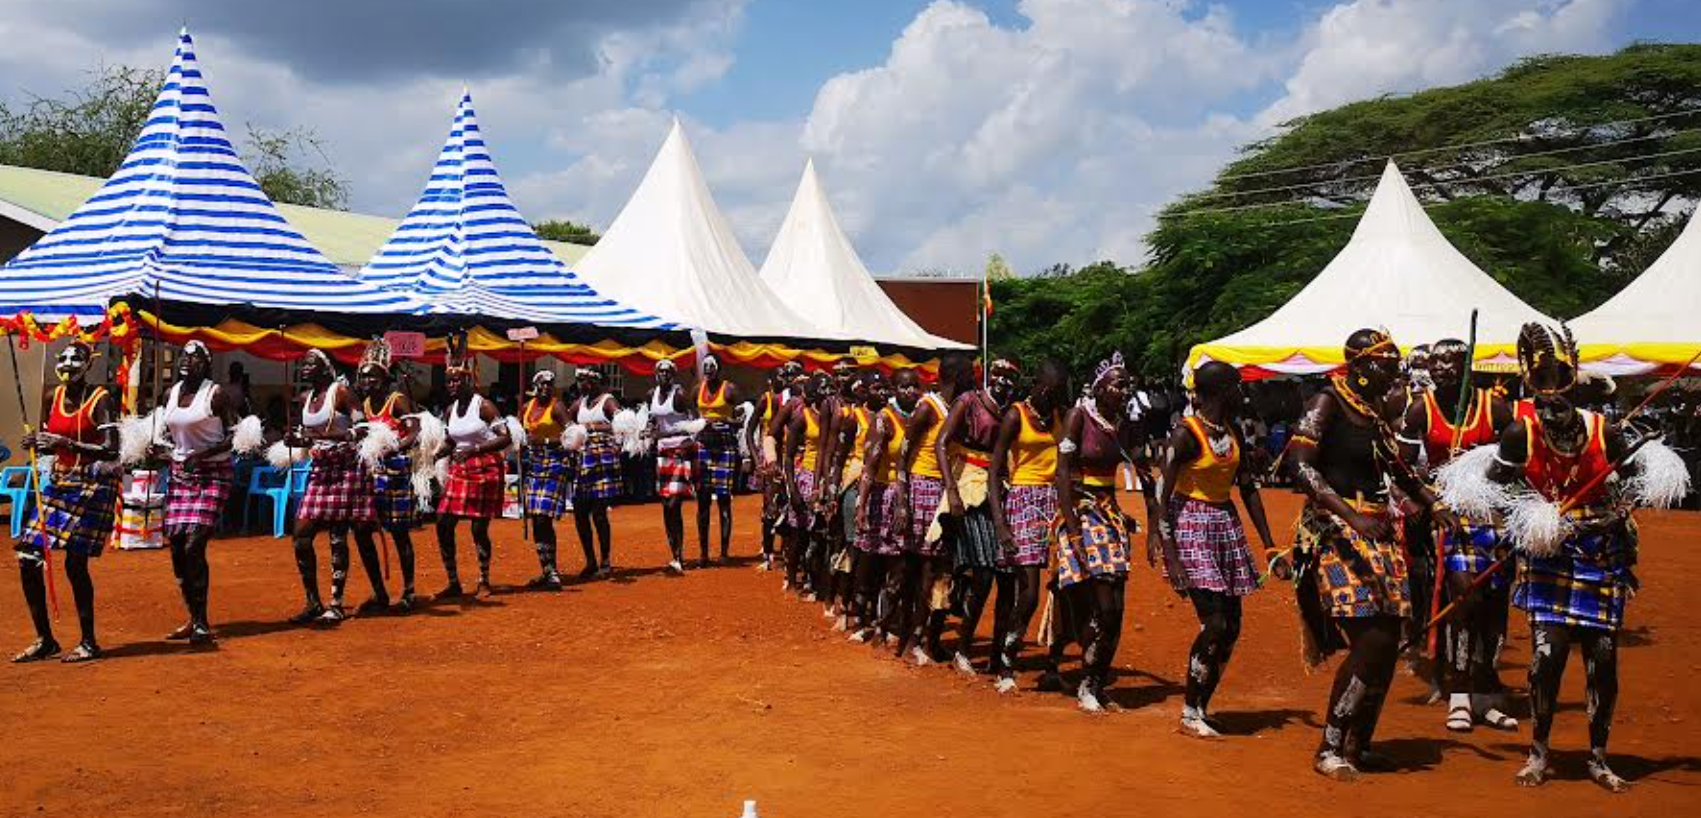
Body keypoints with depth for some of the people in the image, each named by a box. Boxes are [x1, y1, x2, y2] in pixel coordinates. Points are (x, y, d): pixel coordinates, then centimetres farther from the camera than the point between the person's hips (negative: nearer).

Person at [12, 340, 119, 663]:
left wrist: (67, 443, -26)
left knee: (75, 563, -5)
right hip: (59, 481, 7)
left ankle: (89, 643, 10)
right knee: (27, 558, 2)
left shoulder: (100, 399, -11)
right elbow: (50, 445, 19)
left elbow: (111, 451, -19)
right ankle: (45, 639, 16)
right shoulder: (52, 398, 7)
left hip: (93, 485, -7)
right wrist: (34, 443, -2)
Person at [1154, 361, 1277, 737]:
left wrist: (1269, 543, 10)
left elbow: (1249, 487, 14)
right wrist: (1170, 557, -24)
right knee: (1214, 624, -14)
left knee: (1232, 628, 5)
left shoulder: (1233, 432, 7)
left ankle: (1202, 706, 17)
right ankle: (1189, 714, 0)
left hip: (1227, 526, 8)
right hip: (1192, 525, -8)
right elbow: (1162, 497, -18)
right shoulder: (1186, 434, -15)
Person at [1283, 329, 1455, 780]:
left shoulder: (1377, 409, 16)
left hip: (1377, 531, 8)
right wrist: (1350, 515, -26)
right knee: (1369, 640, -14)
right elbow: (1300, 465, -18)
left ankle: (1358, 744, 17)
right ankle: (1329, 748, -3)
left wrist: (1436, 505, 11)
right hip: (1335, 529, -8)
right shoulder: (1327, 402, -8)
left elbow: (1397, 469, 26)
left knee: (1388, 641, 4)